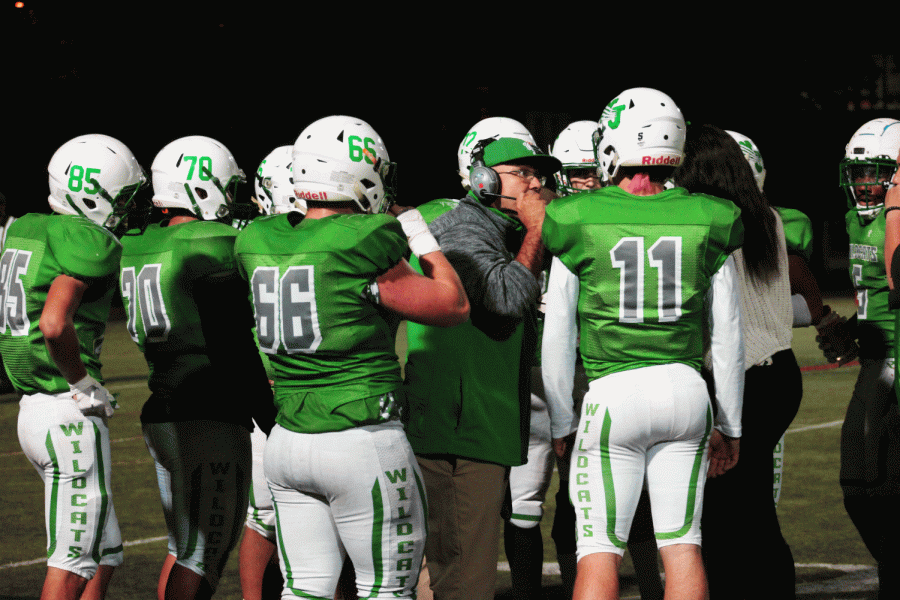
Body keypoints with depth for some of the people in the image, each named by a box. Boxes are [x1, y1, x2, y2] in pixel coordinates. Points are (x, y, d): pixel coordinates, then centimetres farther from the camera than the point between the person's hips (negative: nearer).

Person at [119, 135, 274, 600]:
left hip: (162, 415, 8)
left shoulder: (137, 247, 10)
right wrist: (276, 424, -7)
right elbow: (238, 352, -14)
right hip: (212, 421, -8)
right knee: (201, 556, -3)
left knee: (185, 548, 18)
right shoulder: (213, 248, -14)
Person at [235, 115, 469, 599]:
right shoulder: (365, 247, -15)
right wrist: (425, 243, 11)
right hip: (363, 444, -6)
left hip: (288, 443, 7)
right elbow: (453, 307, -3)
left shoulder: (262, 243, 4)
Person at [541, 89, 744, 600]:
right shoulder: (706, 222, 1)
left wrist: (563, 421, 12)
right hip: (687, 389, 2)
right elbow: (728, 337, 7)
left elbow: (558, 337, 1)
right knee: (682, 543, 8)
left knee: (600, 549, 3)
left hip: (614, 397, -2)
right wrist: (730, 424, 18)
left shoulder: (579, 222, -4)